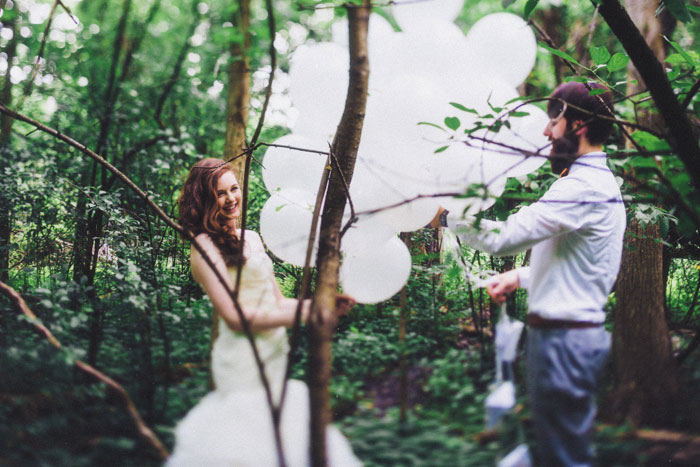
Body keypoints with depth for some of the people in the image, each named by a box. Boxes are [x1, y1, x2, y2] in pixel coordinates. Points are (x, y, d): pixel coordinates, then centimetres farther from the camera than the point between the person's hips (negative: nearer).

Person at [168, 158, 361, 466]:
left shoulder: (252, 239, 16)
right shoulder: (205, 246, -8)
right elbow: (234, 317, -16)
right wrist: (304, 313, -17)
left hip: (273, 358, 8)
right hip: (244, 364, -7)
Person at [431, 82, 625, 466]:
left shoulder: (583, 186, -19)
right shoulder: (597, 182, 16)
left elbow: (503, 236, -23)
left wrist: (446, 215, -10)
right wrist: (521, 277, 19)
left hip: (563, 337, -11)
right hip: (574, 332, 11)